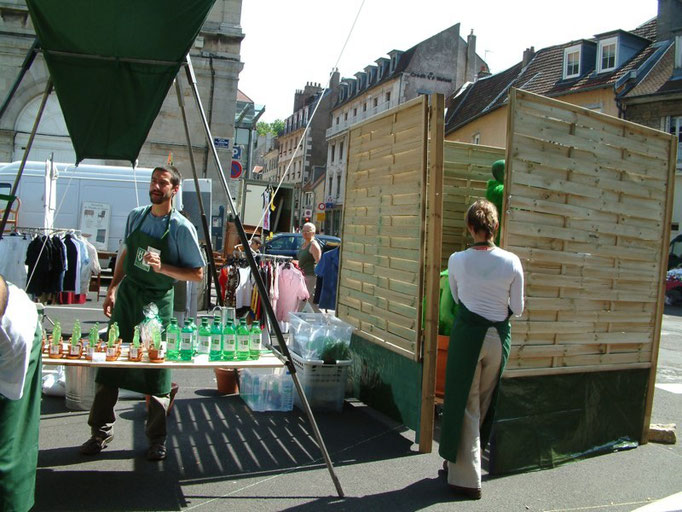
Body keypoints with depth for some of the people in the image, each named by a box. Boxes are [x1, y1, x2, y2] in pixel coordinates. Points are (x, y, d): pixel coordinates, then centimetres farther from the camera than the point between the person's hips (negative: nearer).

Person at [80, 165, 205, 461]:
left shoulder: (182, 228, -10)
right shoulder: (136, 217, 6)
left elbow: (197, 273, -9)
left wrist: (162, 267, -22)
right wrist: (113, 289, 11)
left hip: (158, 302, -4)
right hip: (127, 295, 5)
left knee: (156, 372, 2)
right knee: (110, 365, 7)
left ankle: (157, 439, 17)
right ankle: (100, 432, 22)